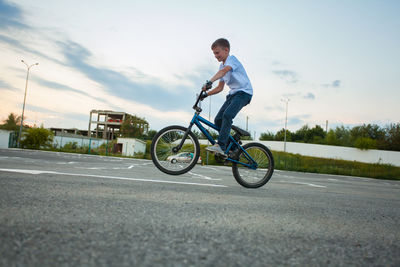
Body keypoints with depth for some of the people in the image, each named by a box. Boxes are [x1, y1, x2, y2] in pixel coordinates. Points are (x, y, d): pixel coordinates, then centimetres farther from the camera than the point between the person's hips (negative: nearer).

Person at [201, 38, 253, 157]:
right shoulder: (222, 66, 16)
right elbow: (220, 88, 16)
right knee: (218, 120, -2)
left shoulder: (232, 59, -9)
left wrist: (210, 82, -47)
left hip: (244, 92, -9)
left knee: (227, 114, -29)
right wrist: (206, 94, 1)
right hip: (233, 94, 9)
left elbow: (224, 71, -32)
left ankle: (220, 146, -31)